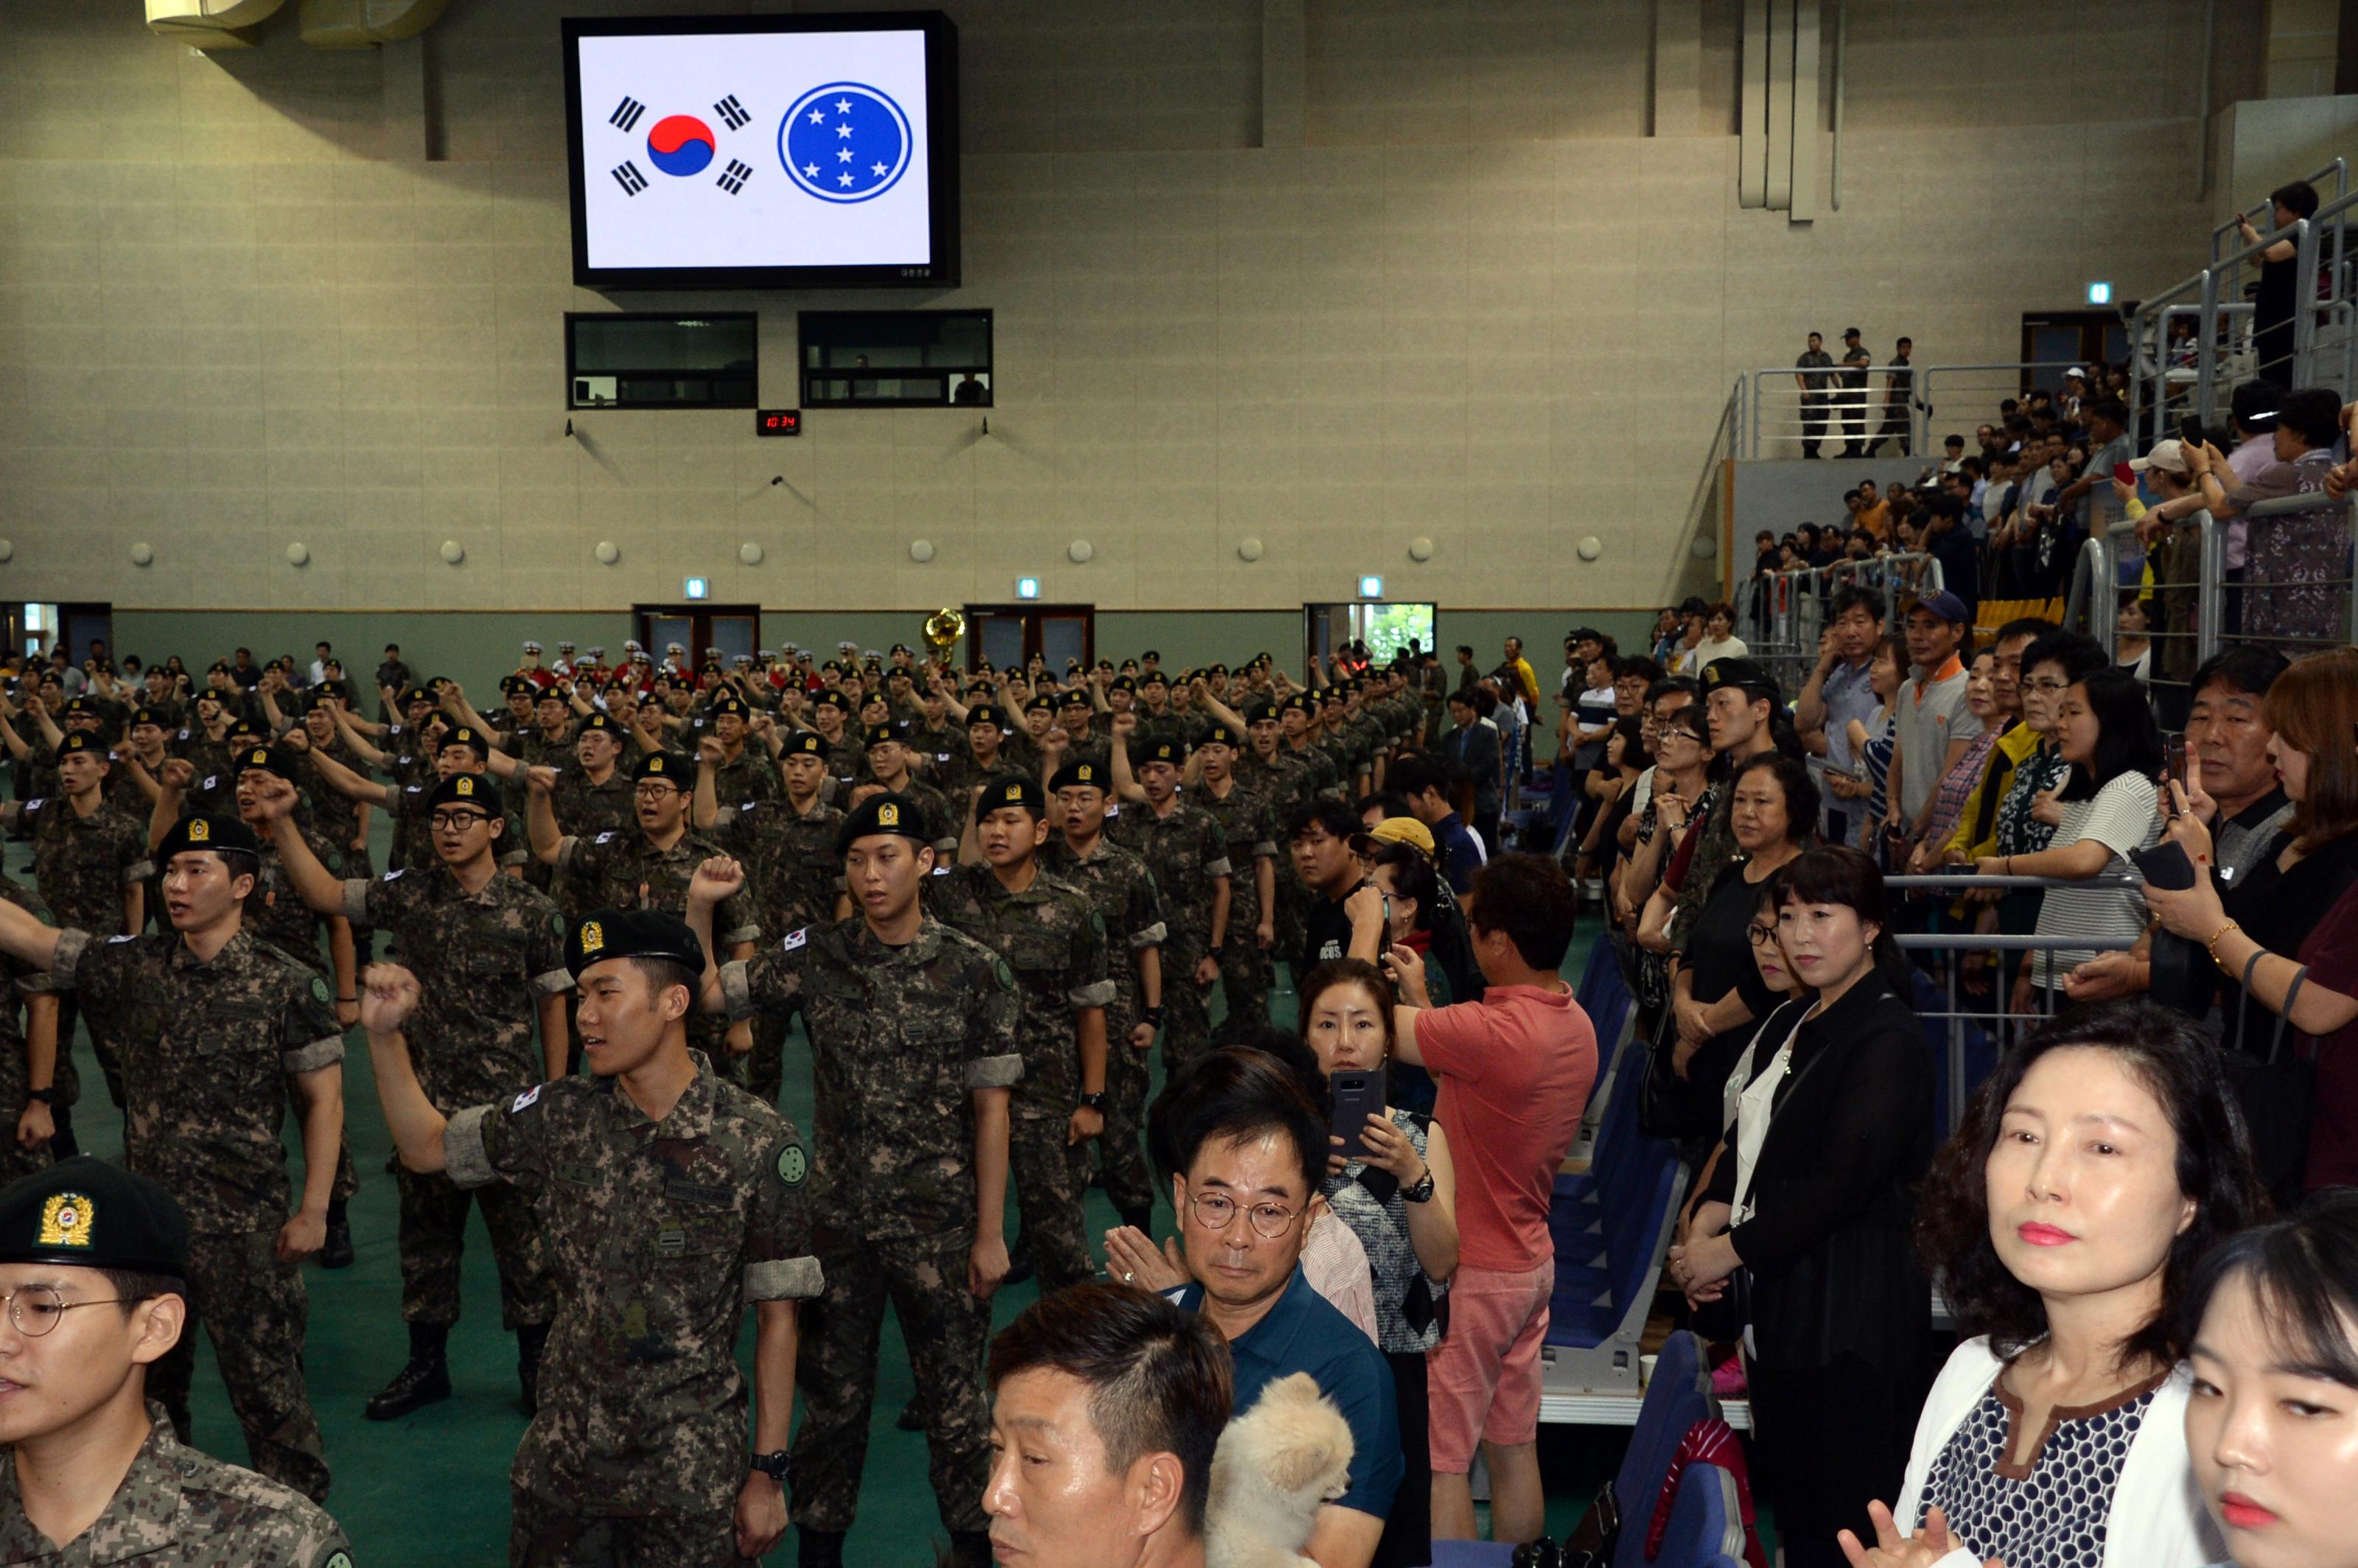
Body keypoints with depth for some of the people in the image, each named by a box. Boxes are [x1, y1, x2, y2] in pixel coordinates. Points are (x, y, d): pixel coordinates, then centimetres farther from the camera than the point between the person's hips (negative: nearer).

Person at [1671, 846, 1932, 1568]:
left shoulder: (1886, 1038, -13)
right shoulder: (1790, 1026, 16)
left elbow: (1839, 1182, -18)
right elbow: (1747, 1138, 17)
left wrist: (1728, 1251, -13)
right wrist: (1705, 1226, -1)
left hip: (1850, 1306, -8)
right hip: (1779, 1299, 8)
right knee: (1788, 1493, 14)